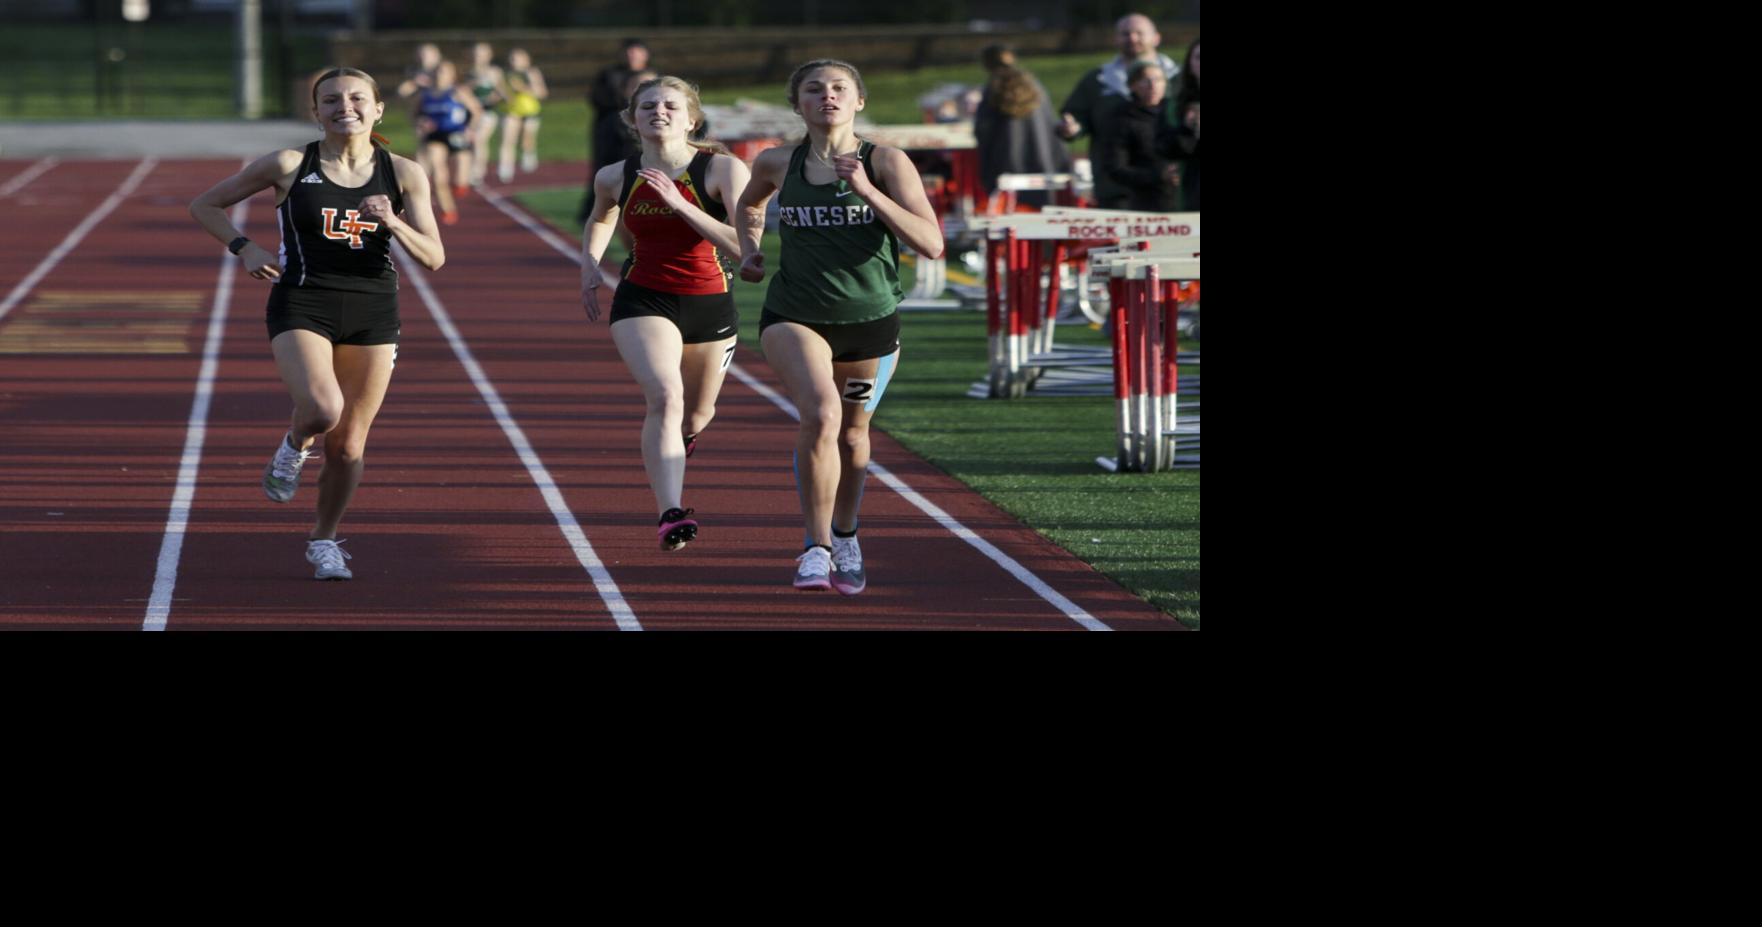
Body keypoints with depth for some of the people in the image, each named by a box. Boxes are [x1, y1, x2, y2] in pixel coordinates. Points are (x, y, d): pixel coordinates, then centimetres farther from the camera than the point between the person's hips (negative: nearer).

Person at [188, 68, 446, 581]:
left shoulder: (404, 174, 2)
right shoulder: (289, 165, -2)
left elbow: (433, 257, -1)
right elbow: (205, 205, 6)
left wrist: (391, 222, -18)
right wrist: (245, 248, -9)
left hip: (373, 312, 2)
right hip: (302, 306, -2)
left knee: (348, 446, 5)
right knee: (322, 410, -28)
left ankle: (323, 540, 29)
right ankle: (293, 445, 8)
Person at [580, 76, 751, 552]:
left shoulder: (722, 169, -12)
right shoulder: (615, 177, -1)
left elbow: (744, 245, -24)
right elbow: (601, 219, 24)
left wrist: (680, 205, -28)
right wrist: (590, 263, 7)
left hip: (710, 304, 1)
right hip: (642, 302, -1)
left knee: (695, 416, 19)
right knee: (664, 396, -27)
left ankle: (676, 441, 59)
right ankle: (671, 515, -38)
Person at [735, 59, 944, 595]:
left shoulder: (886, 163, -8)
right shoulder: (778, 165, 0)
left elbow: (931, 244, -19)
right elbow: (749, 205, 26)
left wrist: (867, 191, -25)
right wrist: (749, 249, 9)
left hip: (871, 320, 1)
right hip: (795, 317, -1)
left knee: (852, 434, 16)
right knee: (821, 414, -27)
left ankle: (845, 538, 45)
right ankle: (817, 548, -16)